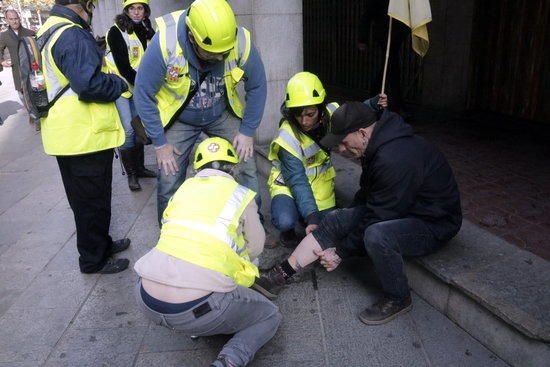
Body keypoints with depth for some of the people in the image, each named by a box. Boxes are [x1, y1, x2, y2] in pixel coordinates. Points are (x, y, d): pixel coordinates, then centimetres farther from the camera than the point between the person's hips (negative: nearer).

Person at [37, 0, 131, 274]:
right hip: (86, 136, -10)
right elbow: (89, 84, -30)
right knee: (93, 201, 5)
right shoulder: (73, 35, -20)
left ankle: (100, 244, 38)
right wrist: (120, 84, -13)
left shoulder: (49, 33, 13)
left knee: (82, 198, 20)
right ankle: (94, 260, 19)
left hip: (67, 134, 10)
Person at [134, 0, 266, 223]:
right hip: (178, 120, -1)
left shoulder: (242, 43, -26)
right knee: (169, 180, -4)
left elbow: (257, 87, -9)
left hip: (223, 115, 2)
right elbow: (143, 94, -19)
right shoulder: (165, 42, -30)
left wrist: (247, 131, -9)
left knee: (246, 164, -3)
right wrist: (159, 143, -15)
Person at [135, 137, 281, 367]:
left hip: (146, 300, 5)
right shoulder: (241, 195, 4)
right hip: (197, 309, -4)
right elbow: (256, 249, 15)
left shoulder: (184, 187, 13)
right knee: (270, 316, 19)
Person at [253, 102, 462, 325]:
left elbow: (376, 220, -26)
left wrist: (341, 252, -16)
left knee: (376, 236, -37)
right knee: (336, 220, -5)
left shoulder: (394, 160, -32)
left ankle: (398, 299, -10)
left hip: (434, 224, -9)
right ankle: (281, 274, 0)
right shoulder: (377, 146, -1)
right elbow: (366, 194, 13)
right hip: (398, 209, 9)